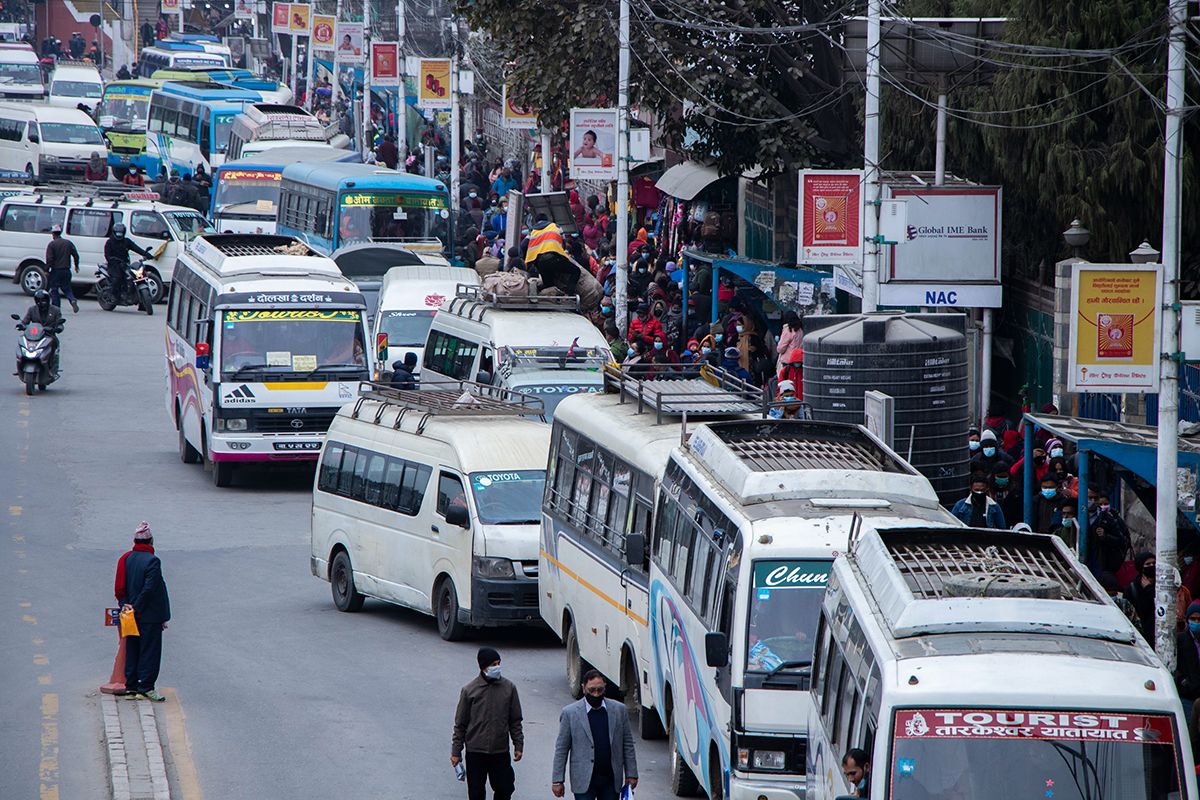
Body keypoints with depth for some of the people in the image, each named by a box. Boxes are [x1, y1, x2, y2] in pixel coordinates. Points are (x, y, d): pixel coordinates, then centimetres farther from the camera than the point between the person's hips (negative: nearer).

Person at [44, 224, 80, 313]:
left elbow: (49, 259, -14)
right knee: (66, 288, 14)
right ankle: (73, 300, -13)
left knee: (54, 290, 7)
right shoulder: (68, 243, 6)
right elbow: (76, 255, 8)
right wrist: (76, 266, 22)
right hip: (66, 270, 5)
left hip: (56, 271, -5)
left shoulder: (52, 244, -9)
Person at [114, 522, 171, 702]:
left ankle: (131, 686, 13)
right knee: (150, 650, -1)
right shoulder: (152, 561, -15)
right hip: (150, 616, -6)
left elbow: (120, 587, 3)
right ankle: (146, 687, -3)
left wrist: (125, 604, -2)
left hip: (132, 616, 6)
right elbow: (149, 589, -18)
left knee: (132, 650, 12)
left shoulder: (126, 559, 6)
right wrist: (136, 608, -12)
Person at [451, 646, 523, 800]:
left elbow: (515, 720, 7)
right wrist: (456, 751, 0)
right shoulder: (470, 690, -7)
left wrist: (518, 745, 5)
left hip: (501, 751, 2)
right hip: (476, 752, -2)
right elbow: (460, 724, -1)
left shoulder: (508, 688, -1)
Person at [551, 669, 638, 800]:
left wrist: (631, 774, 5)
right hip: (584, 782, -2)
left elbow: (628, 744, 9)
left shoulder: (619, 710, 4)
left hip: (611, 780, 2)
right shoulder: (570, 713, -3)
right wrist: (557, 780, -4)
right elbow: (561, 749, -1)